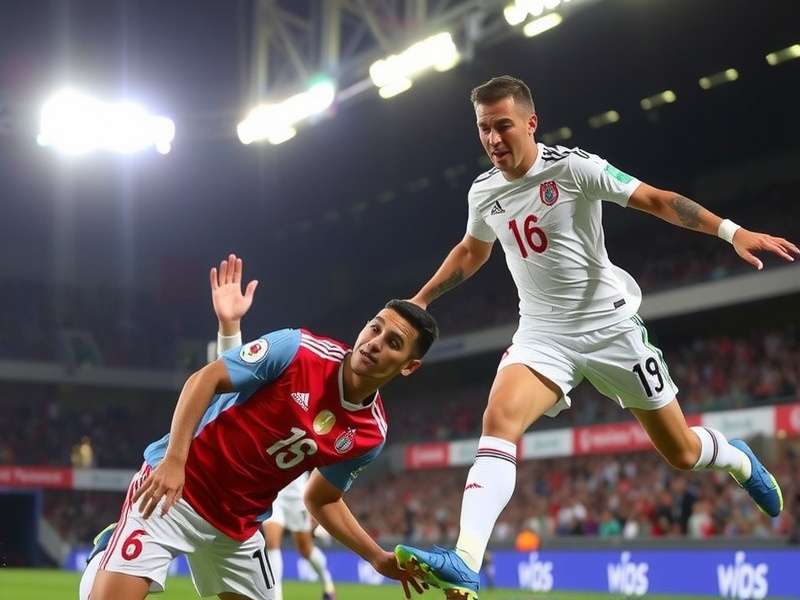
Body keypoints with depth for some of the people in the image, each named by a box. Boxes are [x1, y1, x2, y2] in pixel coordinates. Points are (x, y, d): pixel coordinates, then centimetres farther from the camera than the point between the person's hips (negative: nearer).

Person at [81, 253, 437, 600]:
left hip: (238, 526, 6)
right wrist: (174, 459, -26)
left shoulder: (370, 434, -2)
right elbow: (204, 379, -15)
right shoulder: (298, 349, -17)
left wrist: (379, 559, 6)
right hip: (173, 487, -6)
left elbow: (321, 500, 13)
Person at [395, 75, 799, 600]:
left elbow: (657, 200, -13)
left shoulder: (573, 167, -14)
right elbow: (471, 252, 23)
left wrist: (732, 231, -23)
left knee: (681, 452, 6)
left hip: (610, 325, -3)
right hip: (543, 333, 3)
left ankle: (736, 457, 44)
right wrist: (420, 300, 23)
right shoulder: (483, 192, 2)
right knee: (499, 419, -27)